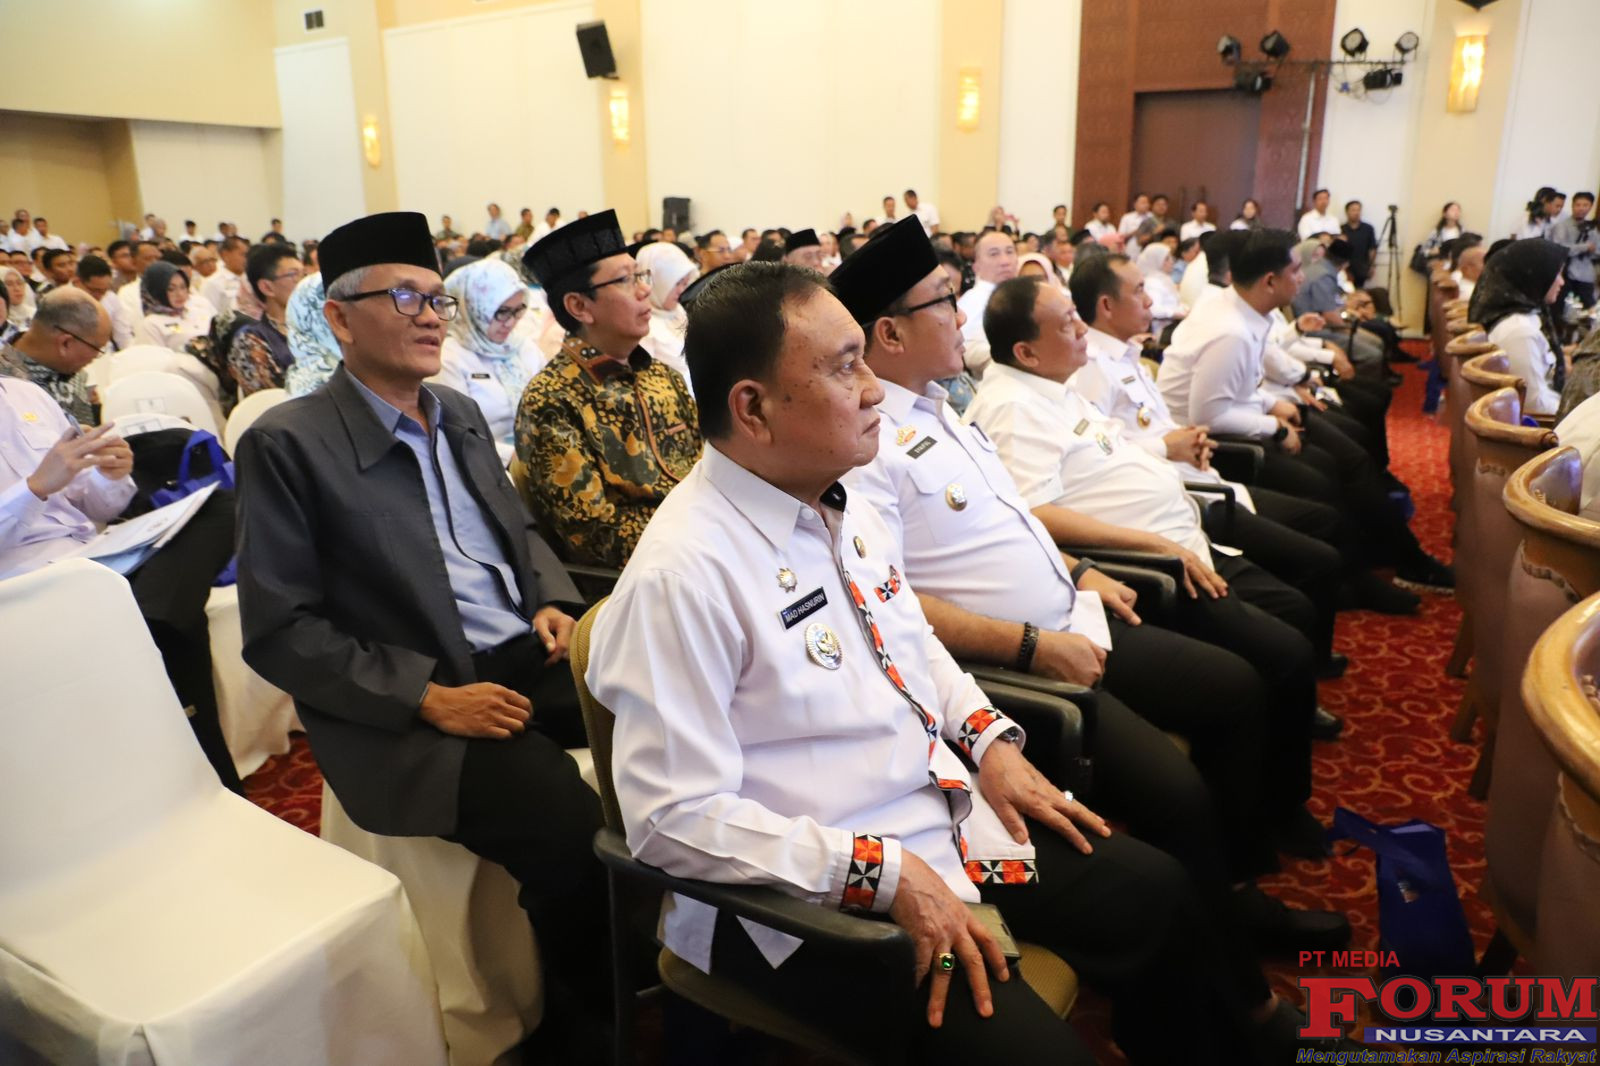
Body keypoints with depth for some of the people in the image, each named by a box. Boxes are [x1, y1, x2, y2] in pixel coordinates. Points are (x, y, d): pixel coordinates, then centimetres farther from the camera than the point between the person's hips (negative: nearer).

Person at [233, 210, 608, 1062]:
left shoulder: (459, 414, 13)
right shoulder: (286, 443, -8)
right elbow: (280, 633, -10)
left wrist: (553, 601, 2)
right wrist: (428, 697, -18)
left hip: (525, 656, 7)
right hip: (405, 712, -6)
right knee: (570, 825, -27)